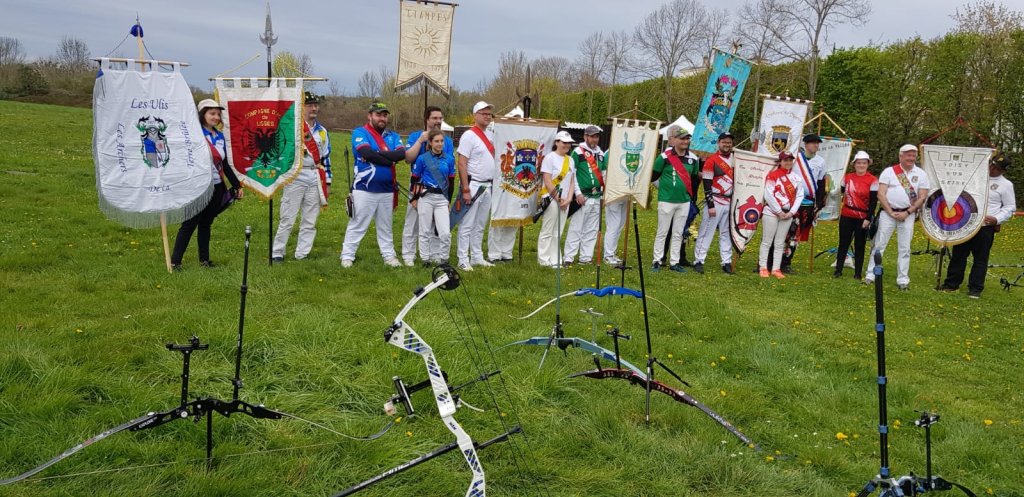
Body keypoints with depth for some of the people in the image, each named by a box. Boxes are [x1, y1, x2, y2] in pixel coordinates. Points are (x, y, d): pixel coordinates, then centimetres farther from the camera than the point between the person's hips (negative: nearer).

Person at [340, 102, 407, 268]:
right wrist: (390, 160, -12)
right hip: (365, 189, -5)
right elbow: (367, 153, -21)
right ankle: (347, 256, 7)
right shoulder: (360, 133, -3)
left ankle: (388, 255, 21)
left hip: (387, 190, 5)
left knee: (385, 227, 14)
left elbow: (402, 154, -8)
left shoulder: (393, 136, 10)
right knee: (357, 225, 0)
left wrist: (378, 154, -16)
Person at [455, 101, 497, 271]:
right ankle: (463, 260, 1)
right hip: (473, 185, -8)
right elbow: (461, 164, -15)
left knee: (480, 225, 15)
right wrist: (465, 189, -20)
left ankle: (477, 257, 24)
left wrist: (491, 184, 14)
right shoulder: (469, 136, -11)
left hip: (487, 186, 8)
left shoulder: (491, 135, 12)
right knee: (467, 225, -4)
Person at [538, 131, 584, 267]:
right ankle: (543, 260, 1)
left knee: (558, 233, 9)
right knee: (547, 231, -4)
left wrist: (568, 199, -1)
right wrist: (559, 199, -10)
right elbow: (547, 182, -12)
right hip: (551, 200, -6)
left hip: (565, 201, 7)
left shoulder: (570, 160, 14)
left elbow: (572, 181, 13)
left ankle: (555, 260, 12)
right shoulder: (550, 158, -7)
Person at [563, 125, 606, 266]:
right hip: (583, 197, -6)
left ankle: (586, 257, 14)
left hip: (596, 197, 7)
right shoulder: (578, 152, -5)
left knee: (592, 230, 8)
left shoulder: (601, 154, 16)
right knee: (576, 228, -7)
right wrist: (578, 193, -13)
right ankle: (568, 258, -3)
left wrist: (605, 191, 14)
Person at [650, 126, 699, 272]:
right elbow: (653, 176, -3)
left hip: (684, 202, 5)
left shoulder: (693, 158, 4)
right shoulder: (664, 157, -11)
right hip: (667, 201, -5)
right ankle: (657, 261, 12)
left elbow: (694, 178, 15)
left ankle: (674, 262, 18)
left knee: (678, 234, 11)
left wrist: (690, 195, 14)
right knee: (662, 232, 3)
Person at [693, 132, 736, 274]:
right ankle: (698, 261, 2)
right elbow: (707, 185, -11)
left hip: (729, 202, 6)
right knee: (707, 231, -3)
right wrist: (710, 205, -15)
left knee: (726, 233, 10)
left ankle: (727, 262, 15)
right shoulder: (711, 160, -9)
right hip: (715, 202, -6)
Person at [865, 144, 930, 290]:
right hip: (888, 213, -1)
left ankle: (903, 279, 9)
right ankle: (870, 275, 5)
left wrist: (907, 213, -10)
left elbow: (922, 197, 0)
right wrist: (891, 213, -11)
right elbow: (881, 194, -5)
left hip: (908, 214, 1)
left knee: (904, 248, 4)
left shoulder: (921, 174, 4)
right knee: (879, 244, 0)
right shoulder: (889, 171, 0)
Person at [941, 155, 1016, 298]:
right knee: (958, 255, 8)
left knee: (981, 259, 2)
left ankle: (975, 289, 10)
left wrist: (997, 219, -11)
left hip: (986, 227, -3)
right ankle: (951, 283, 18)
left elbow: (1010, 207, 5)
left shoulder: (1006, 185, 0)